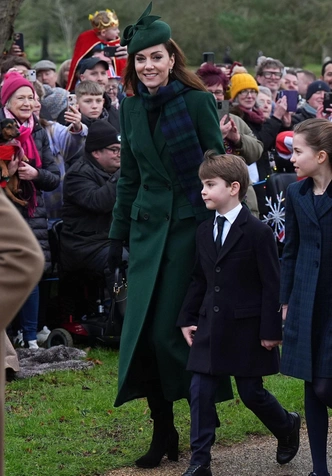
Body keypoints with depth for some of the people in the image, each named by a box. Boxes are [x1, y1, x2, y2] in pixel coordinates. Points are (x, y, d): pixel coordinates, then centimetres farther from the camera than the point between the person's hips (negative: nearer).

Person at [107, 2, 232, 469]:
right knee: (141, 330, 1)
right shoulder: (132, 108, 8)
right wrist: (118, 234, 13)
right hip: (148, 227, 5)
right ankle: (163, 431, 13)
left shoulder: (197, 100, -7)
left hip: (190, 225, -5)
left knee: (170, 330, -8)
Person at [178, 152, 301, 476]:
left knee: (251, 393, 5)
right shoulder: (204, 231, 8)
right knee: (200, 392, -1)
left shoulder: (258, 232, -11)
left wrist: (270, 331, -12)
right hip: (211, 327, 5)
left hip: (246, 329, -5)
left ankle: (287, 427, 34)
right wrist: (187, 318, 9)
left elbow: (271, 285, -11)